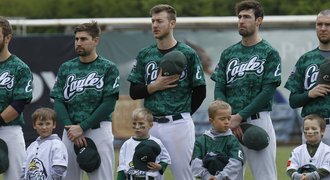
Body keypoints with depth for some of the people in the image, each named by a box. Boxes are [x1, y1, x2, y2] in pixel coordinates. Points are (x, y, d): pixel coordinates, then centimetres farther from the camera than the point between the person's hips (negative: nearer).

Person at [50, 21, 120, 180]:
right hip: (70, 130, 4)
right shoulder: (66, 68, 13)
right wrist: (70, 128, -9)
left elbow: (109, 104, -6)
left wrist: (82, 127, -11)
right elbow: (58, 102, 7)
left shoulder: (108, 68, 2)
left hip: (99, 129, -4)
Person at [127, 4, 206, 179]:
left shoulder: (188, 54, -1)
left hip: (179, 124, -4)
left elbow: (200, 92, 1)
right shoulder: (144, 55, 10)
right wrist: (155, 86, -7)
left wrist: (182, 115, 5)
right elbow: (134, 92, 10)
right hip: (151, 124, 4)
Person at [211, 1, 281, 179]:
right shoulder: (228, 53, 14)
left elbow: (268, 91, -7)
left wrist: (240, 116, -13)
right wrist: (228, 118, -7)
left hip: (258, 120, -5)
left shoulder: (269, 53, 0)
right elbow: (219, 90, 10)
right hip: (229, 123, 5)